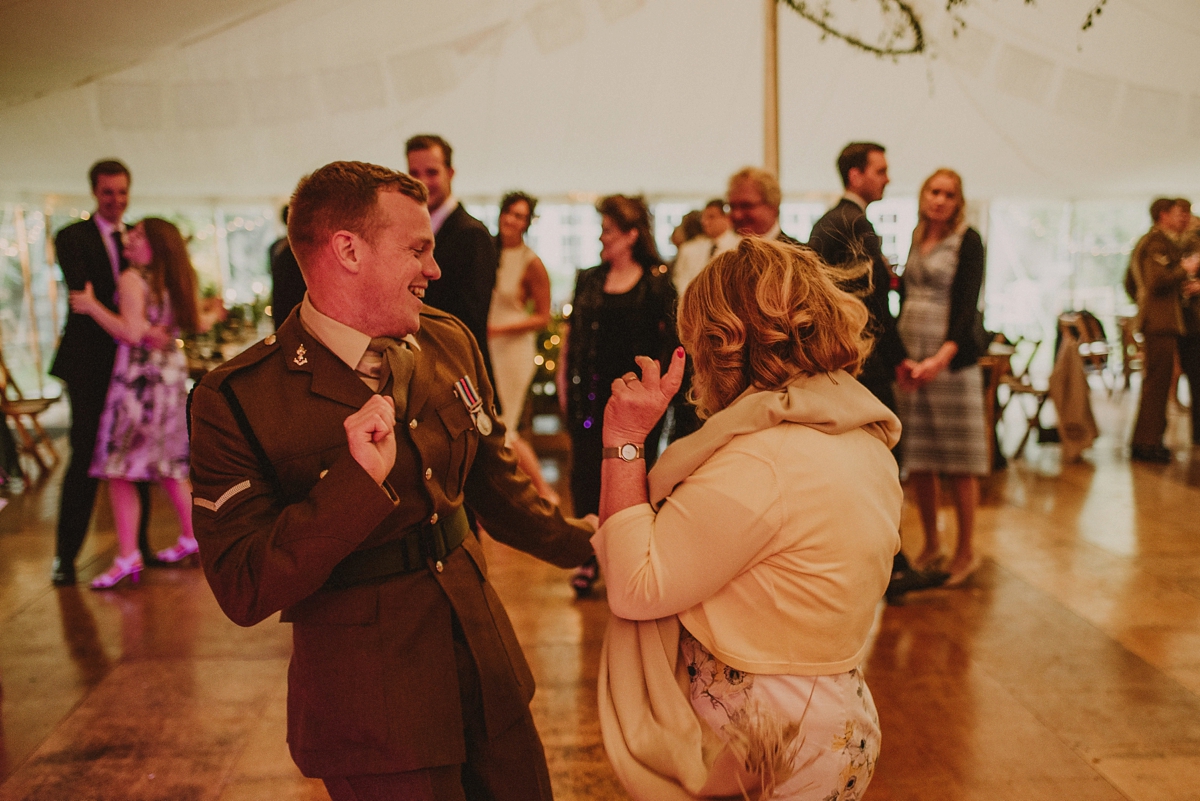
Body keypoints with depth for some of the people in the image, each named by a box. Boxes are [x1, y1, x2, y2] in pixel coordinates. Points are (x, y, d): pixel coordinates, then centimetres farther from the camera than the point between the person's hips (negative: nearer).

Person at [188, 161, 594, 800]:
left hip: (486, 669, 6)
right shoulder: (237, 400, -16)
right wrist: (359, 480, -29)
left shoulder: (450, 343, 2)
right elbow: (244, 592, -20)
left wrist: (584, 544, 19)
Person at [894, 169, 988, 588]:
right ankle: (931, 544, 22)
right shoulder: (916, 242, 13)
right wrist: (902, 356, -1)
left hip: (952, 361, -5)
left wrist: (944, 355, -28)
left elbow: (967, 303, -13)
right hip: (911, 360, 6)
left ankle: (966, 552, 12)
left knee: (959, 463, 0)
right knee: (917, 462, 8)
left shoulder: (967, 241, -4)